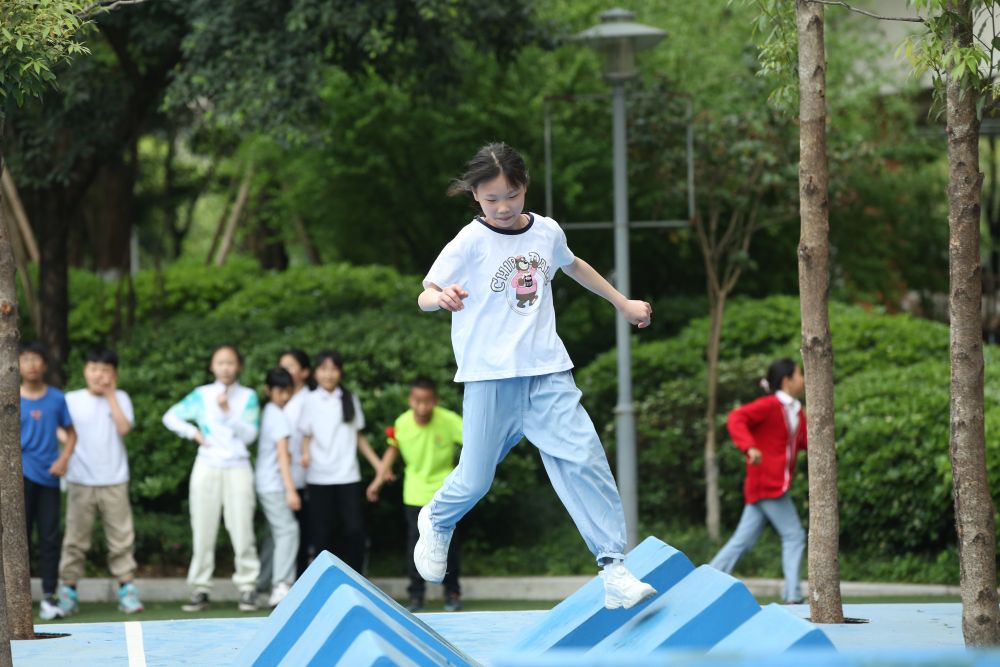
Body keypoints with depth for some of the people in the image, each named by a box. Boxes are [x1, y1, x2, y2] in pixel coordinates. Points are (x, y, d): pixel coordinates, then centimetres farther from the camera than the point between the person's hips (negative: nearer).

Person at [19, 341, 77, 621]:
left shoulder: (57, 398, 5)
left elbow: (70, 432, 12)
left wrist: (64, 459, -3)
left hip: (49, 477, 1)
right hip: (21, 475, -1)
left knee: (49, 538, 2)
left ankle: (49, 597, 6)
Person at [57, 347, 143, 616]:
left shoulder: (120, 398, 6)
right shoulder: (71, 400, 5)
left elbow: (124, 428, -9)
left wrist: (110, 395, -7)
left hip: (114, 481, 0)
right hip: (80, 481, 0)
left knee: (121, 538, -1)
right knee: (76, 538, 2)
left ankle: (127, 589, 2)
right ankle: (68, 589, 6)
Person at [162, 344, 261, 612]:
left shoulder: (248, 397, 4)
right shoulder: (201, 395, 7)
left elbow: (250, 434, -4)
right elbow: (171, 416, 11)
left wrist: (228, 412, -13)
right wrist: (193, 433, -2)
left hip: (237, 469, -1)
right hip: (207, 467, 1)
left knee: (242, 531, -6)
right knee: (203, 532, 1)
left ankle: (247, 588, -1)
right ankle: (200, 590, 4)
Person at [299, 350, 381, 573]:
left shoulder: (350, 400, 9)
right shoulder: (310, 401, 3)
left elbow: (359, 437, 15)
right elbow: (306, 436, 4)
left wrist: (377, 463, 9)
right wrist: (305, 454, -17)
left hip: (348, 476, 1)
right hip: (319, 477, -1)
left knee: (354, 529, -6)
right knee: (322, 531, 0)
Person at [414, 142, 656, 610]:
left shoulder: (547, 232, 8)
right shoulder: (471, 242, -6)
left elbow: (571, 265, 31)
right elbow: (424, 296, -12)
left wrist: (622, 302, 39)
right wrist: (442, 297, -36)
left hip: (547, 372, 3)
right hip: (490, 377, -3)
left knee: (584, 460, -13)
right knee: (475, 480, 2)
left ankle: (613, 569, -13)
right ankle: (438, 522, 37)